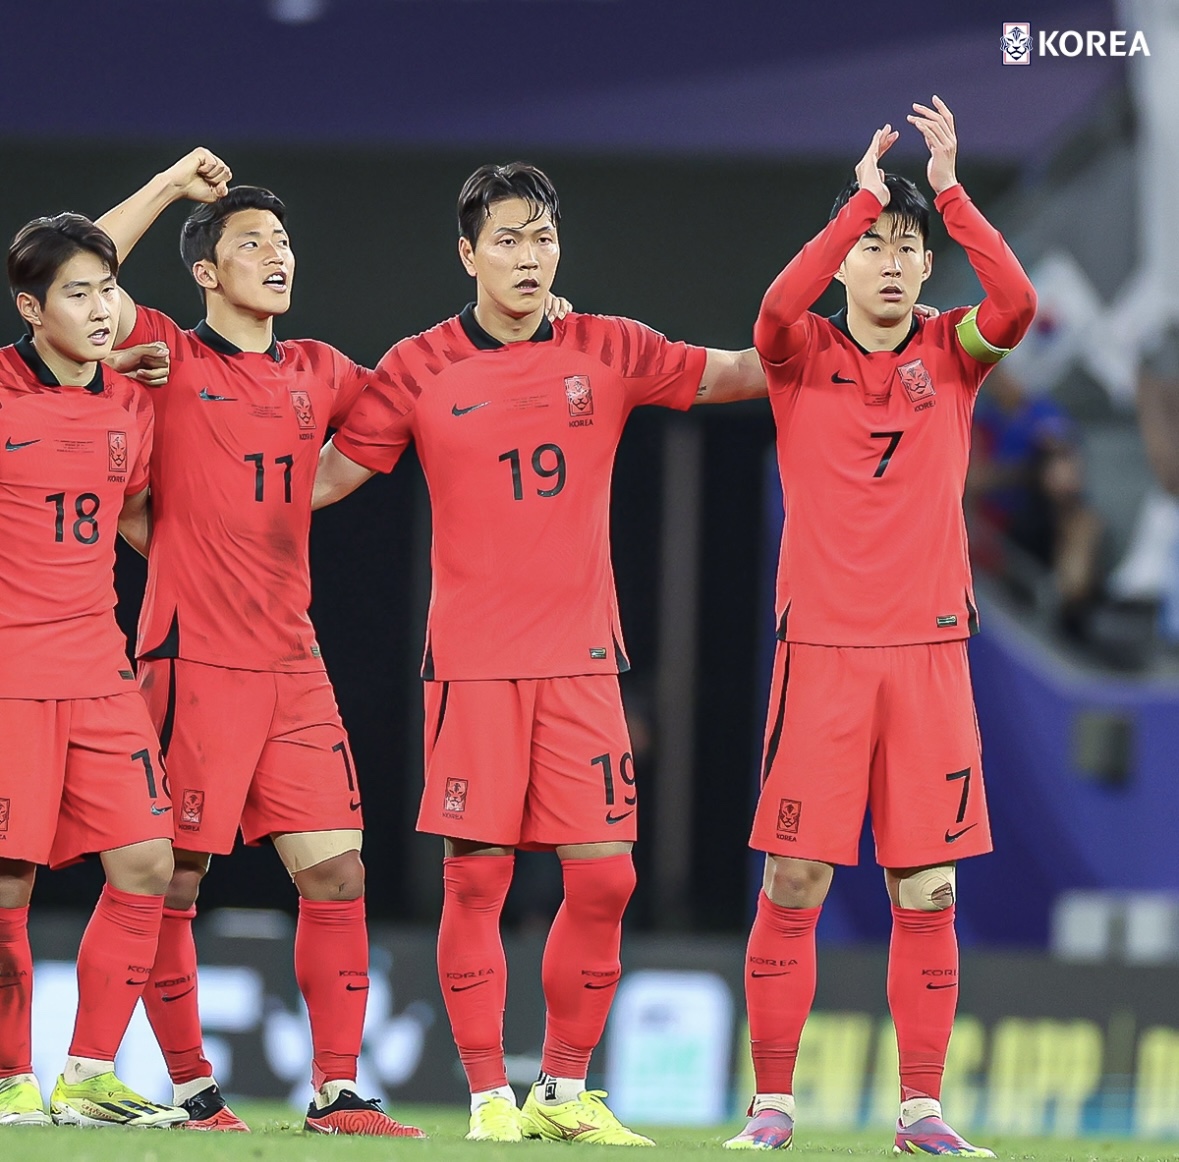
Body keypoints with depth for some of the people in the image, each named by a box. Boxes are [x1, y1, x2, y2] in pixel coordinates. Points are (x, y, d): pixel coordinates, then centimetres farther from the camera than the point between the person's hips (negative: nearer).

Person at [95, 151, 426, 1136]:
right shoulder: (170, 358, -1)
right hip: (193, 658, -5)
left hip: (293, 662, 5)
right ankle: (191, 1087, 9)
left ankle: (337, 1091, 3)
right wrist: (171, 185, -9)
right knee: (173, 881, -1)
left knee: (336, 871, -1)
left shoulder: (316, 374, 14)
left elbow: (413, 401, 28)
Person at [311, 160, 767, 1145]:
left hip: (582, 657, 2)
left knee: (604, 876, -3)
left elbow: (744, 374, 10)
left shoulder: (608, 352, 5)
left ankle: (566, 1091, 11)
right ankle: (490, 1095, 4)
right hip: (473, 658, -2)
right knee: (475, 878, -5)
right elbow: (326, 475, 6)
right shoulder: (421, 369, 1)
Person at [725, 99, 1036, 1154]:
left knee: (927, 889, 1)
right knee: (794, 881, -3)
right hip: (820, 650, -2)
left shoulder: (950, 353, 7)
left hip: (928, 651, 2)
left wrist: (949, 187, -16)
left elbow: (1016, 306, -14)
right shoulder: (804, 355, 3)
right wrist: (862, 198, -20)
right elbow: (776, 311, -21)